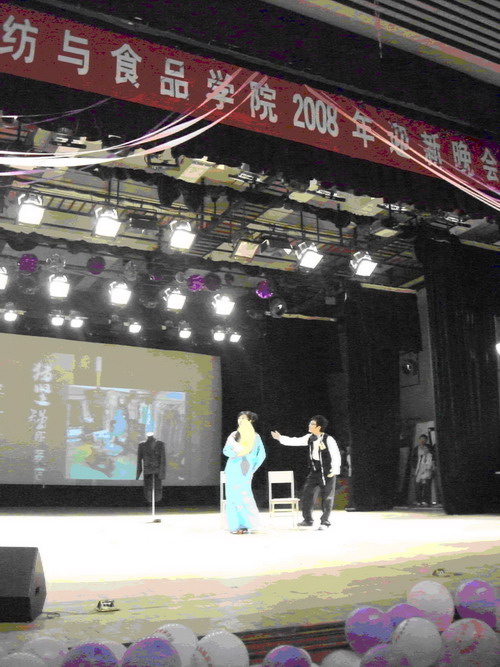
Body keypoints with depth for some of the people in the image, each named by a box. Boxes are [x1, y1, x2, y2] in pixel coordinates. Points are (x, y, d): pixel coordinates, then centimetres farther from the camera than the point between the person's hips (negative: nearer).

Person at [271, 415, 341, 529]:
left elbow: (336, 456, -15)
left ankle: (324, 522, 16)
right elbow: (295, 441, 2)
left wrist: (334, 471, -16)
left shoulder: (328, 439, -17)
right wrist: (280, 438, -4)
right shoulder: (309, 438, 1)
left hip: (327, 473, -6)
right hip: (314, 472, 6)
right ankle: (308, 519, 23)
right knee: (306, 495, 7)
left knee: (327, 498, 3)